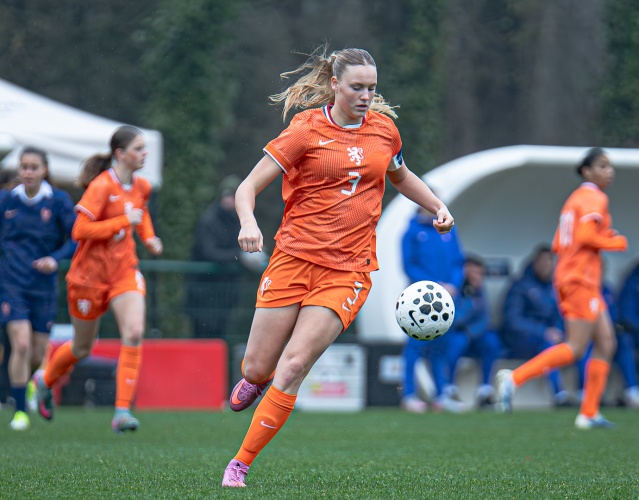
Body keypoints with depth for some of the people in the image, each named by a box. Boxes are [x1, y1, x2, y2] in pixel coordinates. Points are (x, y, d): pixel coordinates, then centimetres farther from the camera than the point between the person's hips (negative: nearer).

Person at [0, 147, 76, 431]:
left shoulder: (58, 201, -4)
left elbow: (77, 238, -5)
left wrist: (55, 259, -19)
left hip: (43, 287, 1)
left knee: (37, 356, 6)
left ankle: (26, 383, 42)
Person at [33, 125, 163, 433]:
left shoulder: (141, 186, 3)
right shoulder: (101, 186, -20)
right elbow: (80, 231, -25)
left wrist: (148, 237, 11)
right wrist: (124, 221, -25)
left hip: (125, 270, 5)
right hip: (90, 274, -5)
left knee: (134, 333, -18)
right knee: (82, 347, 11)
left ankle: (123, 411, -16)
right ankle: (45, 380, 44)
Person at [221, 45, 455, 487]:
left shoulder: (383, 128, 8)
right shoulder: (307, 130, -4)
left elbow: (400, 176, 29)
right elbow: (248, 188, -6)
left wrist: (438, 206, 13)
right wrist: (248, 223, -27)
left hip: (348, 270, 1)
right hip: (294, 257, -1)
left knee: (293, 367, -13)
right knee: (258, 368, 2)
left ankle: (241, 464, -3)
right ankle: (255, 379, 42)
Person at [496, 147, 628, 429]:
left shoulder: (574, 199, 20)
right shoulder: (595, 198, -8)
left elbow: (557, 245, 16)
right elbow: (586, 236, -22)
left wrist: (604, 236, 14)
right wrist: (617, 243, -7)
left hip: (568, 278, 10)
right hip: (582, 281, -10)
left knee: (606, 343, 9)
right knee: (575, 349, -12)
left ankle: (589, 413, 5)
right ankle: (514, 378, -17)